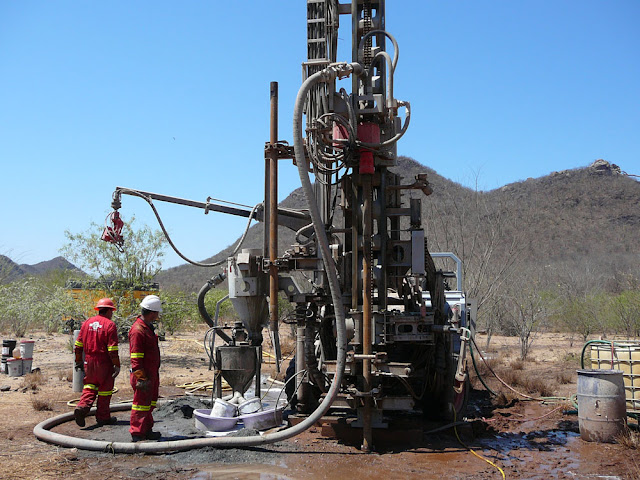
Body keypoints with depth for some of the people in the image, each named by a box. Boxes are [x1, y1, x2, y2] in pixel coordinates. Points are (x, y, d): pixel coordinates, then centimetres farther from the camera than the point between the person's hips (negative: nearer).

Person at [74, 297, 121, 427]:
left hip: (89, 361, 5)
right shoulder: (110, 325, -11)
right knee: (105, 389, 7)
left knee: (89, 386, 16)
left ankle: (82, 407, -7)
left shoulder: (87, 323, 7)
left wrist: (78, 361, 20)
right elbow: (113, 349, -15)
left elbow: (78, 344, 11)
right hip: (104, 363, -5)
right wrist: (117, 365, -10)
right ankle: (103, 417, 15)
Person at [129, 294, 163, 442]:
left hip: (151, 373, 10)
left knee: (150, 403, 18)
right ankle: (137, 434, 6)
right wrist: (141, 378, -23)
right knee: (141, 403, -3)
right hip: (143, 374, -10)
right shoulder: (137, 330, -20)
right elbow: (135, 358, -22)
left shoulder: (148, 327, 13)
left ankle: (147, 430, 29)